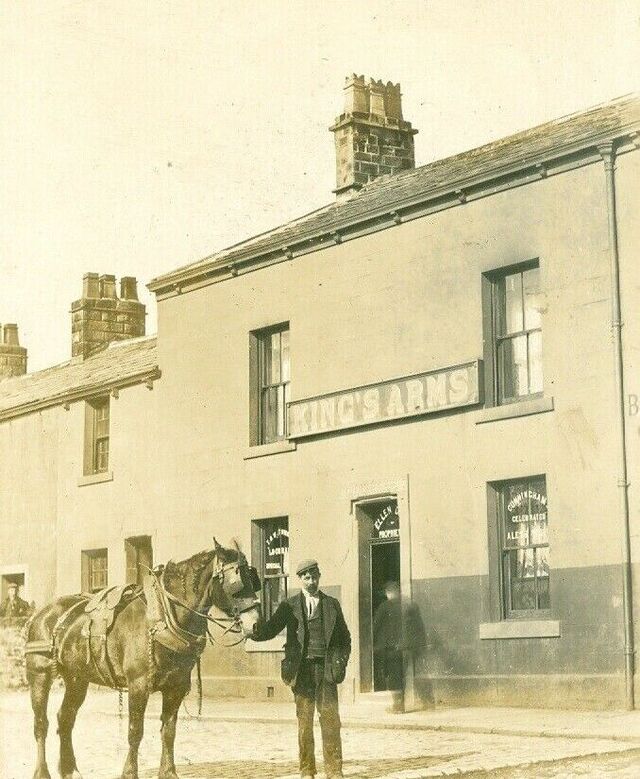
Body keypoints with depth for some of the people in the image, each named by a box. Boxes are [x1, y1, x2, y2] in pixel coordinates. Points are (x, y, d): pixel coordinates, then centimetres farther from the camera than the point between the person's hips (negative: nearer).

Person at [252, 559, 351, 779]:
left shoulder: (332, 604, 11)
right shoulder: (289, 606, 7)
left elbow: (344, 637, 15)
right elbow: (269, 630, 2)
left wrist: (341, 662, 1)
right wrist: (254, 630, -21)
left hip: (326, 668, 0)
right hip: (302, 668, 0)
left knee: (331, 719, -2)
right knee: (304, 721, 3)